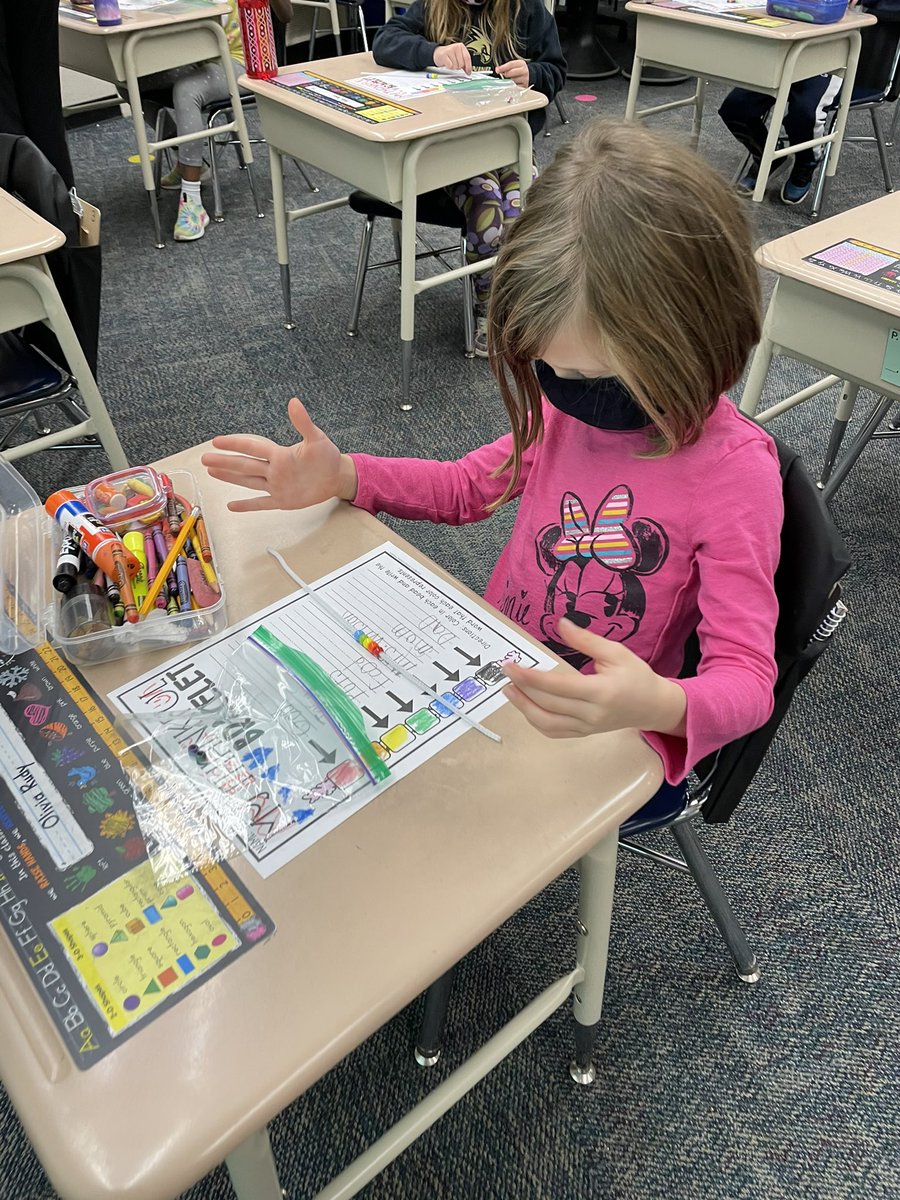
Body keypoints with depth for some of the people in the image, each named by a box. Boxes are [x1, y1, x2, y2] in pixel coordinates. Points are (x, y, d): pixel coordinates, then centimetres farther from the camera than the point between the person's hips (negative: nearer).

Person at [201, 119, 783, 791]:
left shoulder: (734, 470, -23)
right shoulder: (568, 407, -6)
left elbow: (748, 678, -24)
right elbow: (468, 488, 10)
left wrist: (659, 705, -48)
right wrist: (341, 476, -7)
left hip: (592, 740, -5)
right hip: (491, 674, 5)